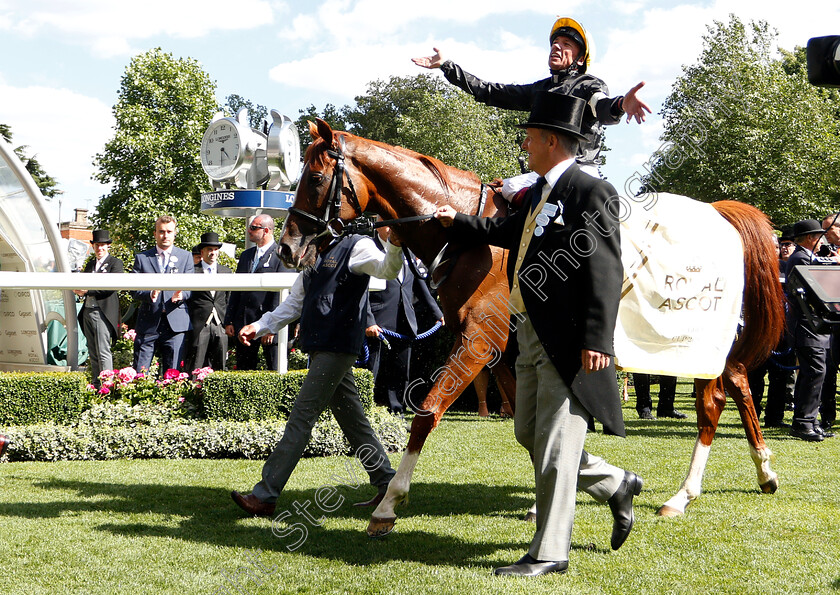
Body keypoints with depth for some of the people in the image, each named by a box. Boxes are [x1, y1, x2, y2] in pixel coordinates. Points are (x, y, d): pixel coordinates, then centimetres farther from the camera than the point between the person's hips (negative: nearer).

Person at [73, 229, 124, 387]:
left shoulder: (116, 263, -3)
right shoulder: (90, 264, 21)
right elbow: (81, 284, 22)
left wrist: (88, 290, -18)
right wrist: (79, 289, -3)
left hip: (103, 313, -8)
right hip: (88, 312, 8)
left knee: (103, 352, -13)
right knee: (92, 353, 10)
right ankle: (95, 385, 14)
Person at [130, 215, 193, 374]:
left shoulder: (185, 257, 12)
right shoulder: (142, 258, 10)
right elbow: (134, 289, 3)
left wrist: (181, 295, -19)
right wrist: (149, 294, -19)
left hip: (176, 322, 0)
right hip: (148, 323, 0)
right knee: (139, 373, -2)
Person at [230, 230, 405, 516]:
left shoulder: (355, 246, -6)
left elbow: (386, 269, -23)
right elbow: (295, 302, 23)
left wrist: (394, 246, -43)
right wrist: (260, 327, 13)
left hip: (338, 348, -9)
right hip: (319, 348, 9)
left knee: (301, 418, -10)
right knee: (351, 417, 12)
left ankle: (265, 496, -10)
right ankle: (386, 484, 21)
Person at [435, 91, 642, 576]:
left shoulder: (591, 192, -14)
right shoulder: (540, 192, 14)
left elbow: (605, 272, -20)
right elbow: (509, 232, 35)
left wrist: (597, 340, -27)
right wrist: (458, 222, 35)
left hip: (569, 341, -10)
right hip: (532, 335, 10)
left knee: (555, 445, -4)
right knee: (529, 434, 18)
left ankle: (550, 553, 6)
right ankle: (616, 485, 34)